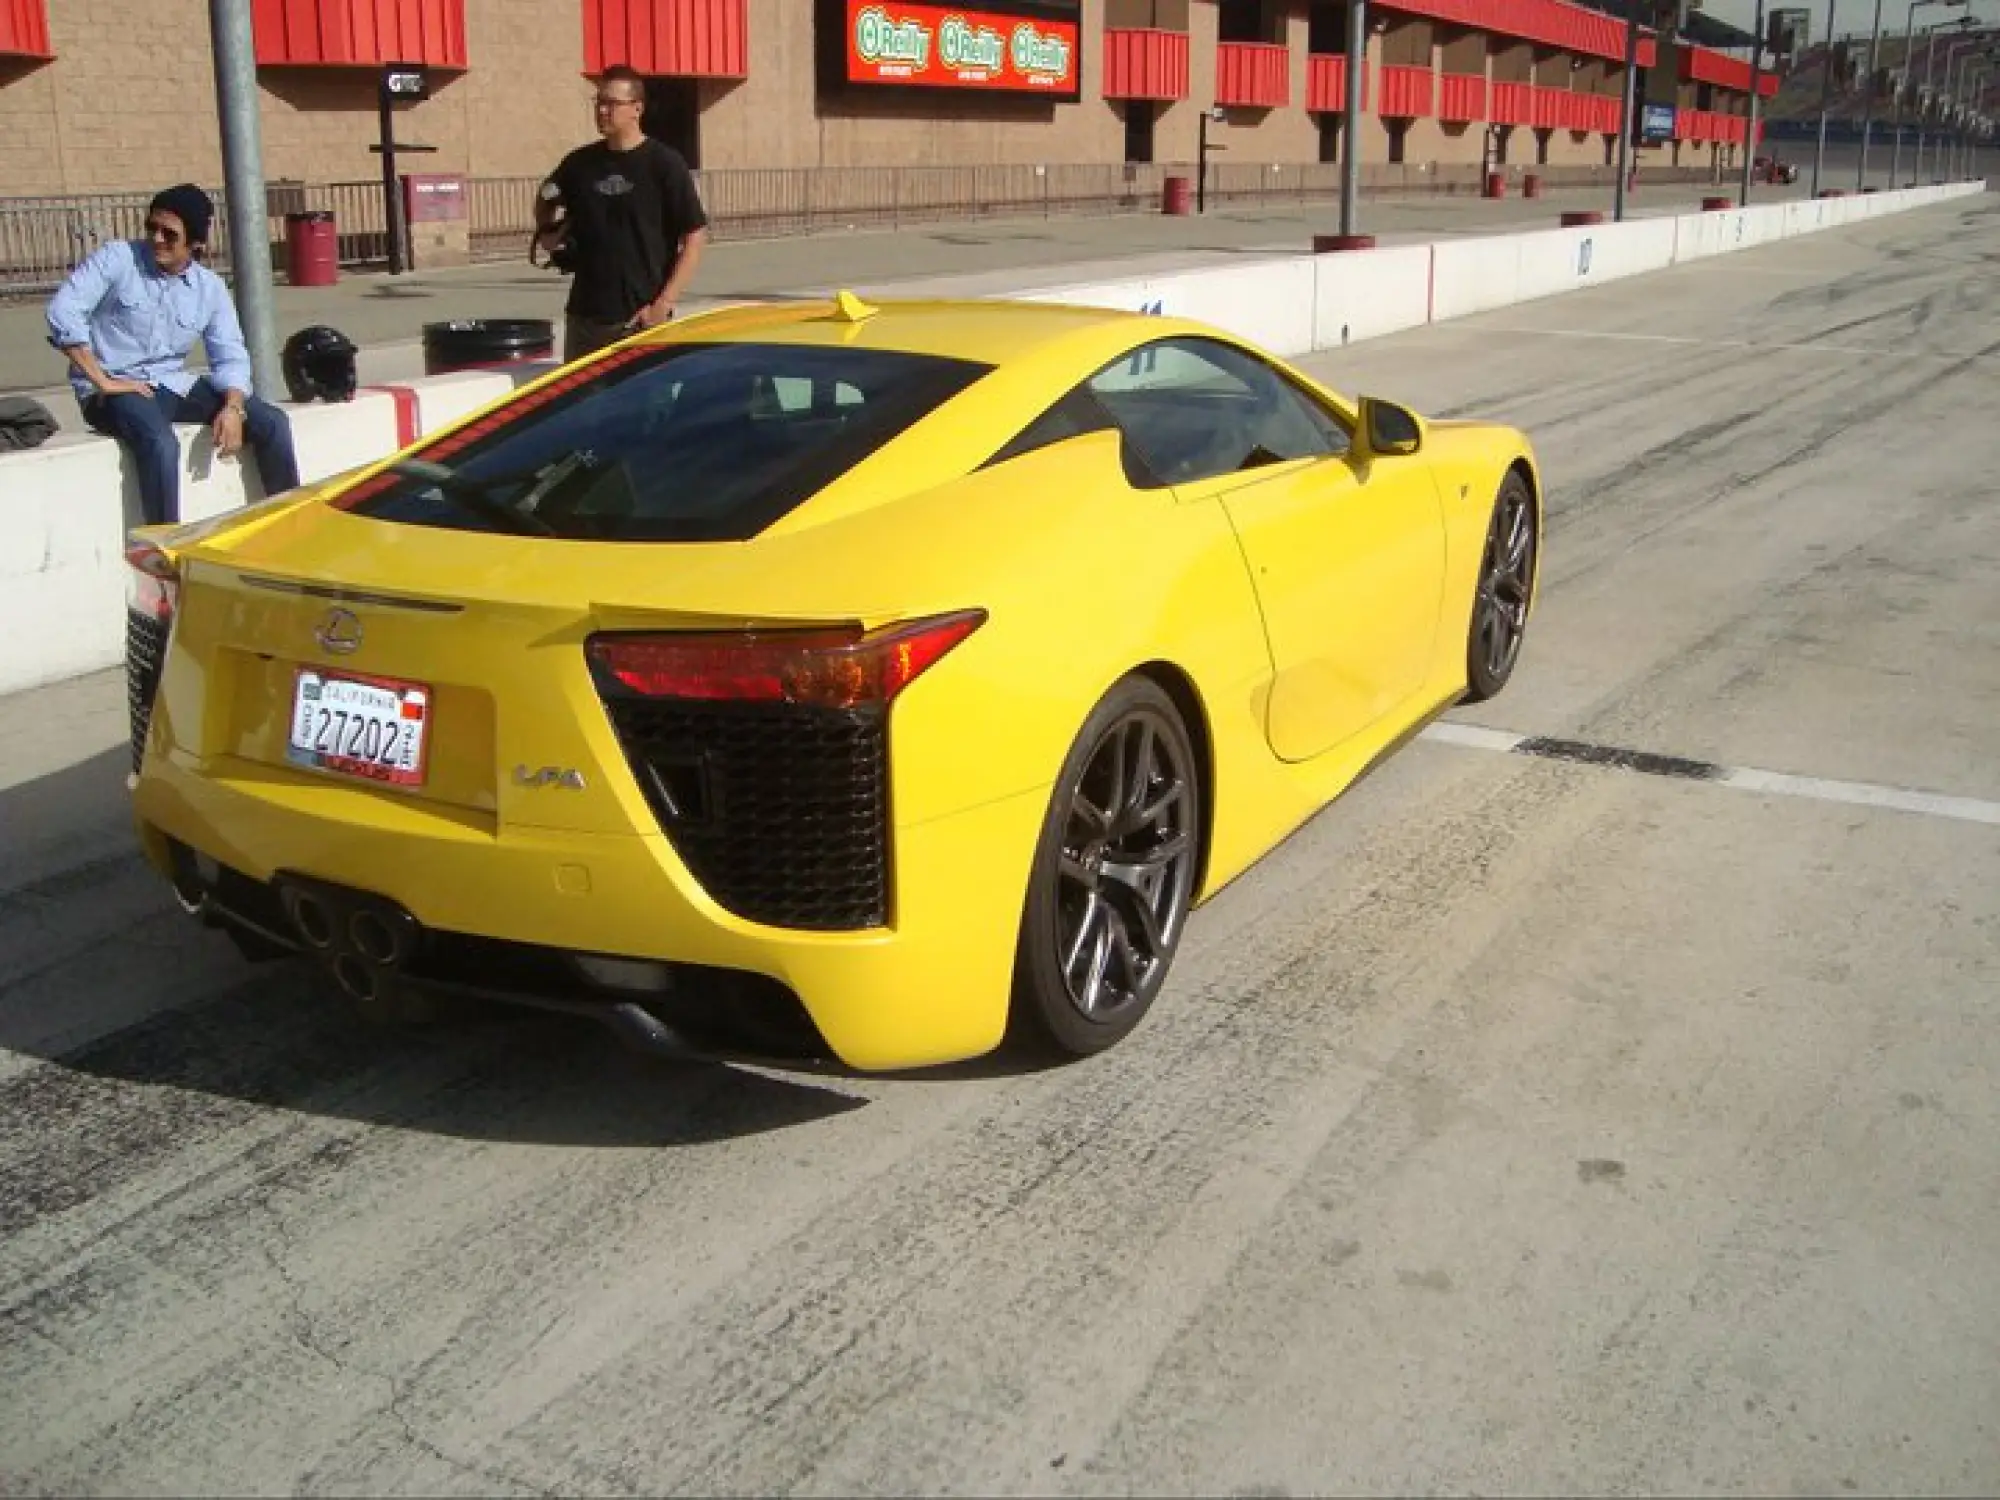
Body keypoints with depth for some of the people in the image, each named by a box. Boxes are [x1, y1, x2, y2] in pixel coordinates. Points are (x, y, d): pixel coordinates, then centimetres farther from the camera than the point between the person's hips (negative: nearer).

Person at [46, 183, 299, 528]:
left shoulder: (211, 288, 6)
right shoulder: (117, 258, -7)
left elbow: (230, 357, 3)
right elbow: (63, 310, -16)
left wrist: (233, 408, -17)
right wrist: (102, 381, -20)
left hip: (176, 384, 5)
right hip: (117, 389, -5)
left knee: (272, 423, -9)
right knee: (161, 443, -37)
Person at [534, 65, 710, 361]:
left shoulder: (664, 164, -5)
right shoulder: (580, 164, 8)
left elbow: (695, 237, -8)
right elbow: (546, 199, 29)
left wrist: (663, 304, -15)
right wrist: (546, 233, 7)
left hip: (641, 318, -5)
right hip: (583, 315, 5)